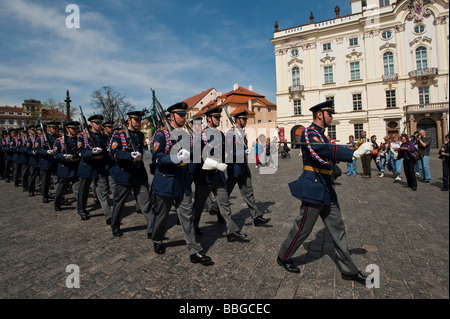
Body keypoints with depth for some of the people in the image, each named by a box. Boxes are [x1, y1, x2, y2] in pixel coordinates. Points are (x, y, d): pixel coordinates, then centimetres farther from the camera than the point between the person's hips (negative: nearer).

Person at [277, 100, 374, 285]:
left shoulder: (320, 134, 15)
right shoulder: (309, 133, -17)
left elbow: (329, 153, 17)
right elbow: (323, 150, -35)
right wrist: (355, 153, -39)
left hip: (325, 189, 10)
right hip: (314, 188, -10)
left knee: (337, 228, 14)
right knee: (303, 228, 5)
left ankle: (348, 270, 27)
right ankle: (283, 257, 27)